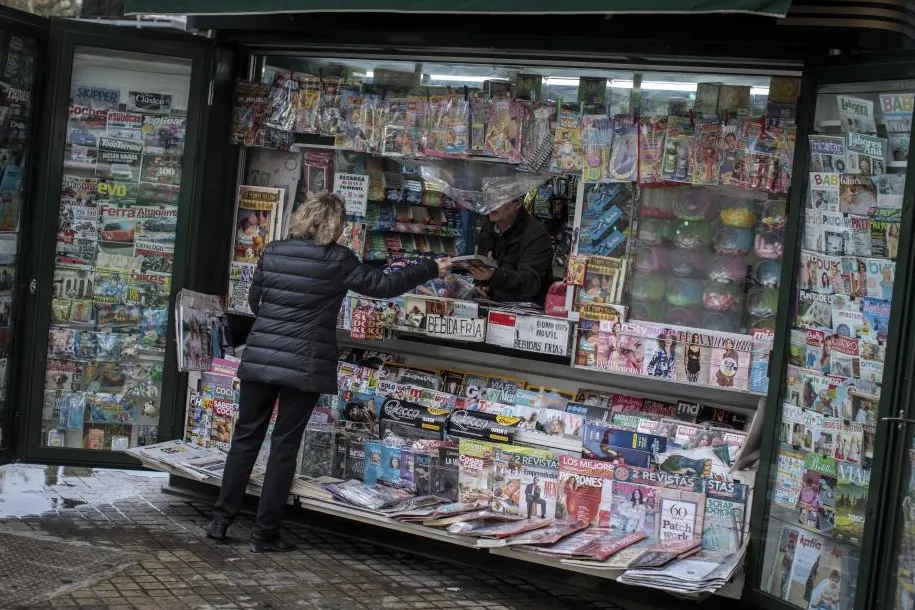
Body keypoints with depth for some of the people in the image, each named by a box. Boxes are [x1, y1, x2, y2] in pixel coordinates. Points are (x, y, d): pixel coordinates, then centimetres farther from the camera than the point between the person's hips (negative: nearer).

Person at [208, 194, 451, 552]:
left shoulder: (273, 251, 4)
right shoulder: (338, 260, -7)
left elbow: (254, 300, 13)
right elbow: (384, 286, 1)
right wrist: (431, 269, 12)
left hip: (260, 358, 3)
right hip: (304, 366, -3)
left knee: (246, 438, 14)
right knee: (284, 446, 4)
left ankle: (221, 520, 18)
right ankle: (265, 534, 9)